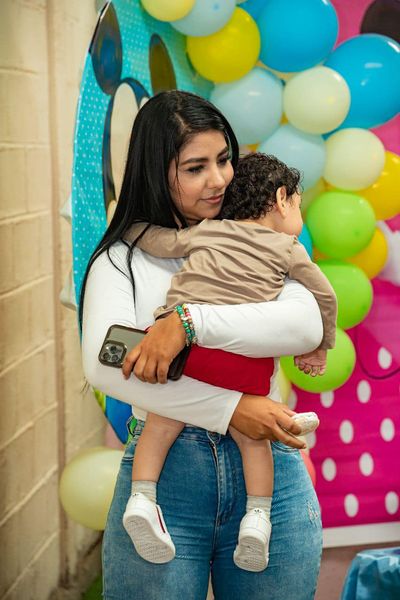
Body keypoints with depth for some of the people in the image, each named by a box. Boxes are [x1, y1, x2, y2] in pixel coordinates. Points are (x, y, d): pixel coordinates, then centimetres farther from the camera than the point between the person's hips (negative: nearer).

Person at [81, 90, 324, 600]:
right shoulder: (121, 260, 3)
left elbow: (307, 325, -10)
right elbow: (103, 365, -13)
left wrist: (191, 321, -22)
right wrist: (229, 408, -19)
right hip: (162, 469, -1)